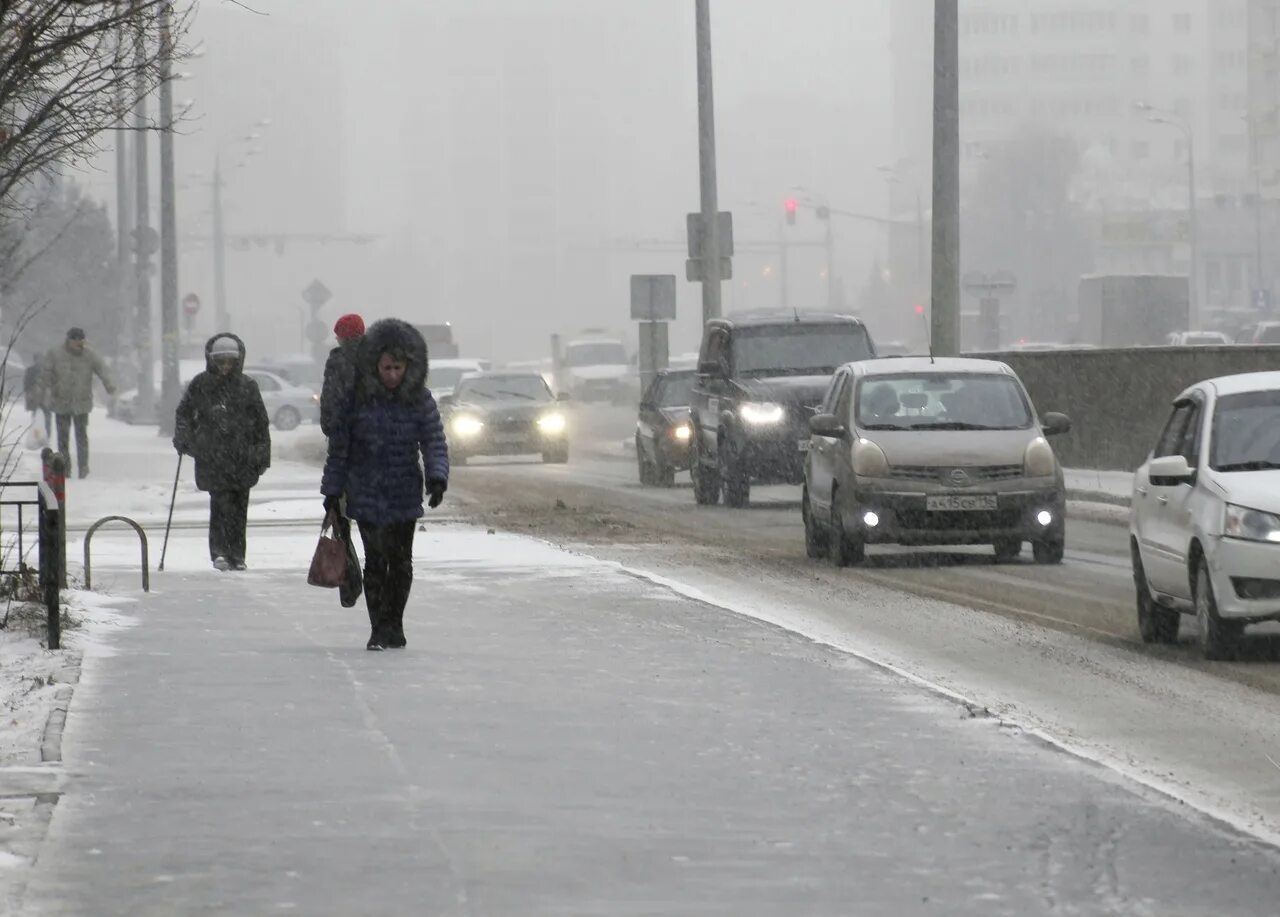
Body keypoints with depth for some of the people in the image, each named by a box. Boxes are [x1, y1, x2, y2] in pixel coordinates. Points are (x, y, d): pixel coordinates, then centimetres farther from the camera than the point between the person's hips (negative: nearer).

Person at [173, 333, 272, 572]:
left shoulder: (247, 387, 7)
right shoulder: (200, 385, 5)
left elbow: (261, 423, 11)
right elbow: (184, 413, 14)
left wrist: (262, 454, 7)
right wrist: (183, 438, 0)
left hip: (242, 458, 2)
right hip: (212, 458, -2)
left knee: (239, 507, 4)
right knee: (221, 503, -14)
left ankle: (237, 554, 12)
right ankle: (219, 552, -14)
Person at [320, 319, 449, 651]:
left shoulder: (420, 400, -1)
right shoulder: (357, 397, -5)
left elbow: (435, 443, -3)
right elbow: (339, 446, 1)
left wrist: (437, 477, -21)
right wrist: (332, 491, 1)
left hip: (404, 494, 1)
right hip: (366, 493, -1)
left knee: (400, 561, 6)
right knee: (375, 560, -4)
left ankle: (393, 626, 19)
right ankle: (379, 629, 2)